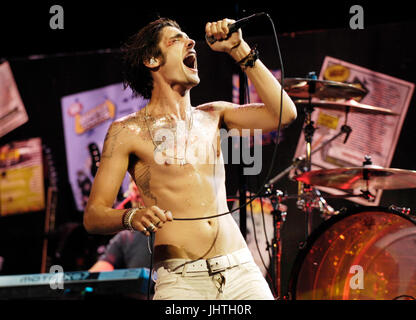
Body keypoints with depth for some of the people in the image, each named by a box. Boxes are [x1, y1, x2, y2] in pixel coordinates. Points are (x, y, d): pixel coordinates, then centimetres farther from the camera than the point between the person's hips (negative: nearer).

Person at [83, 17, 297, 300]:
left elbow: (284, 114, 5)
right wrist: (132, 218, -22)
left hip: (241, 270, 4)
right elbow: (93, 216, 0)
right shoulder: (128, 131, 4)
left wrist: (240, 50, 4)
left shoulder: (212, 115, 17)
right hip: (180, 279, -4)